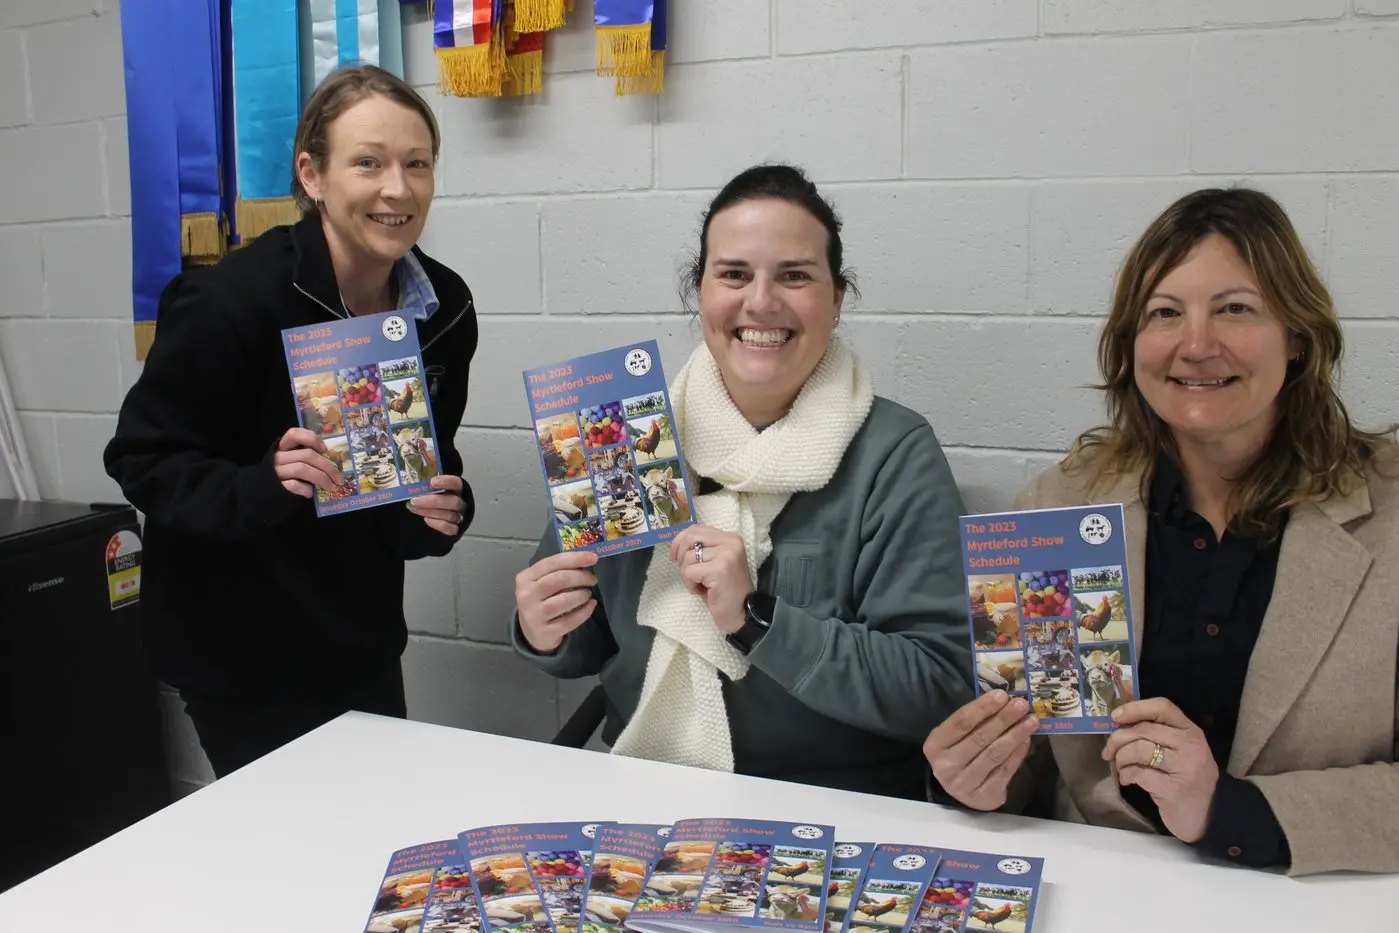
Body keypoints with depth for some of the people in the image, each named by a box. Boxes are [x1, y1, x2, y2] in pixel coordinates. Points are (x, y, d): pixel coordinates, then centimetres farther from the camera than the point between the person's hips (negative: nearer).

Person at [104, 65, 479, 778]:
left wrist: (446, 508, -14)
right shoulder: (231, 299, -21)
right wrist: (263, 487, -32)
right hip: (242, 663, -5)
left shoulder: (445, 307, -5)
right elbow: (141, 461, -15)